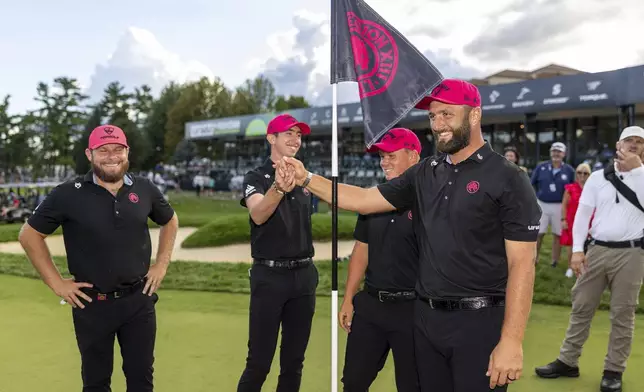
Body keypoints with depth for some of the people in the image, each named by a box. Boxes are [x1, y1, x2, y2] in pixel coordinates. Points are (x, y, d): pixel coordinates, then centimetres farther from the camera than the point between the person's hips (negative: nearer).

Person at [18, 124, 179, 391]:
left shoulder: (144, 189, -1)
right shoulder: (68, 194, -9)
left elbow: (170, 221, 16)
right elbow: (29, 235, -1)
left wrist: (162, 264, 7)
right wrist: (56, 283, -5)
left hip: (138, 300, 2)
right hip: (92, 304, -2)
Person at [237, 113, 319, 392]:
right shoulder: (257, 177, -5)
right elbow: (258, 215, -26)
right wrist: (279, 188, -45)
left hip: (304, 274, 5)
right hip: (269, 276, -5)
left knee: (294, 360, 13)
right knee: (259, 362, -3)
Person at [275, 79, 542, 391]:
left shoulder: (508, 179, -10)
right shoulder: (423, 174, 8)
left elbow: (522, 264, -14)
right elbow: (364, 200, 9)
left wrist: (511, 342, -19)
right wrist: (306, 179, -2)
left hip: (479, 321, -5)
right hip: (426, 318, 6)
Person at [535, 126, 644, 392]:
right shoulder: (598, 177, 6)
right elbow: (582, 214, 4)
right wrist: (577, 249, -4)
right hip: (596, 250, 2)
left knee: (623, 314, 6)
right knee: (581, 307, 7)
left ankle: (614, 370, 17)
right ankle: (568, 361, 18)